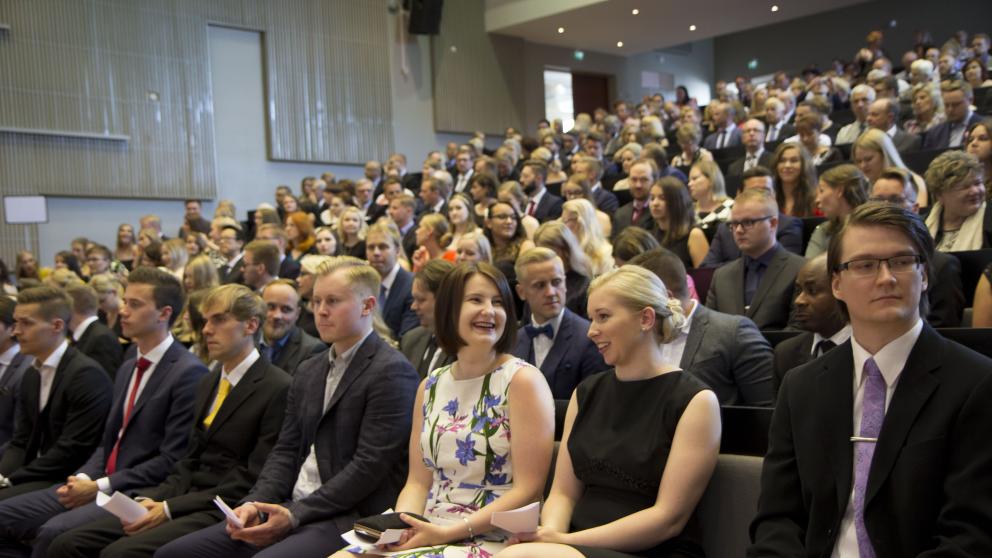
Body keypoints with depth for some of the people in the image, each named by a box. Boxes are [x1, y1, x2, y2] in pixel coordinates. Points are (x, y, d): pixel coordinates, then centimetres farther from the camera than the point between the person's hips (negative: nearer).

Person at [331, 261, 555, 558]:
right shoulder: (430, 386, 10)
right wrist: (400, 526, -9)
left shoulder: (522, 380, -8)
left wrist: (448, 533, -16)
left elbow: (528, 490, -11)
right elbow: (418, 482, 12)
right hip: (429, 534, 5)